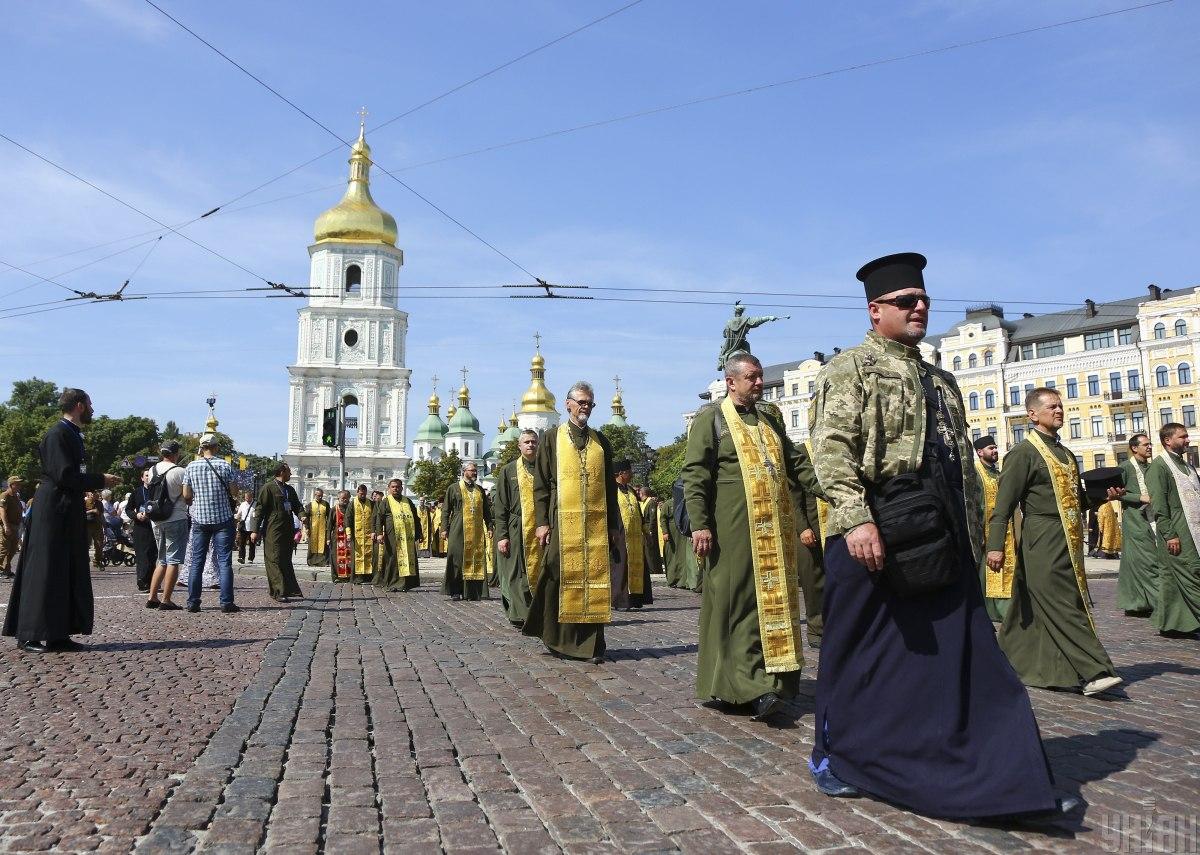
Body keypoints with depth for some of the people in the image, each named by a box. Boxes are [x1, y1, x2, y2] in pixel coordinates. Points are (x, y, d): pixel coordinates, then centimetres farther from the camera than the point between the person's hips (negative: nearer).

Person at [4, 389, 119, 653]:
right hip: (53, 513, -10)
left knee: (70, 574, 10)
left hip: (69, 513, 10)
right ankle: (29, 636, 2)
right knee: (45, 573, -5)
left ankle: (58, 635, 15)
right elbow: (64, 476, -21)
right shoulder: (58, 434, -14)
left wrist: (98, 480, 8)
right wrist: (100, 480, -13)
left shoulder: (73, 434, 16)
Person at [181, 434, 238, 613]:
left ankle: (193, 602, 8)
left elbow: (186, 495, 1)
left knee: (197, 561, 8)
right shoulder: (225, 466, -5)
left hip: (199, 519, 2)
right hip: (222, 518, -2)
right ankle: (226, 603, -4)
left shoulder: (191, 467, 0)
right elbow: (233, 492, -4)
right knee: (224, 561, -1)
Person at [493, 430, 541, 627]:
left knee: (538, 572, 2)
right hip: (516, 531, -1)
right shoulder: (508, 471, 7)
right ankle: (520, 616, 1)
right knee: (518, 575, -3)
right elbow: (500, 507, 3)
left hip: (540, 531, 2)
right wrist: (501, 535, -6)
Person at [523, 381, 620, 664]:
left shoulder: (600, 441, 14)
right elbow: (541, 483, 3)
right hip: (562, 522, -2)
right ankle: (556, 639, 12)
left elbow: (610, 485, 15)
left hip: (597, 523, 3)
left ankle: (591, 644, 6)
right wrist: (542, 522, -6)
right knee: (558, 579, -3)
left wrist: (614, 524, 9)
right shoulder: (552, 438, 6)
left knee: (595, 580, 0)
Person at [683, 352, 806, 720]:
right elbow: (694, 475, -6)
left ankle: (772, 680, 15)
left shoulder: (771, 417, 18)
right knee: (737, 602, -5)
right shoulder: (710, 418, 0)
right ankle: (750, 686, -2)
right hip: (734, 528, -6)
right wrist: (699, 524, -15)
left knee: (775, 601, 7)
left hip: (776, 528, 6)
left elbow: (792, 466, 23)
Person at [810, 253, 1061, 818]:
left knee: (964, 651, 7)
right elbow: (832, 448, -14)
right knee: (858, 653, 4)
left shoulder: (939, 380, 21)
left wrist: (972, 528, 18)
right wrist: (855, 518, -25)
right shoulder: (850, 369, -2)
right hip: (877, 532, -7)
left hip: (942, 536, 7)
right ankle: (834, 757, 21)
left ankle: (1006, 773, 13)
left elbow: (960, 459, 23)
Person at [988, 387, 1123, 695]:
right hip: (1043, 542, -8)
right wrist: (996, 545, -19)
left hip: (1069, 542, 8)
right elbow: (1004, 504, -12)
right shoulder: (1023, 452, -6)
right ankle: (1093, 671, -8)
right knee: (1063, 607, -8)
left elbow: (1076, 501, 27)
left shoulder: (1065, 453, 19)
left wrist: (1101, 495, 5)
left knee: (1031, 609, 12)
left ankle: (1007, 662, 22)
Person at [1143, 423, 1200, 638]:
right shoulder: (1159, 466, -7)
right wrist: (1169, 534, -18)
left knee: (1173, 578, 9)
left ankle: (1170, 623, 13)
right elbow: (1159, 505, -13)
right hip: (1177, 533, -8)